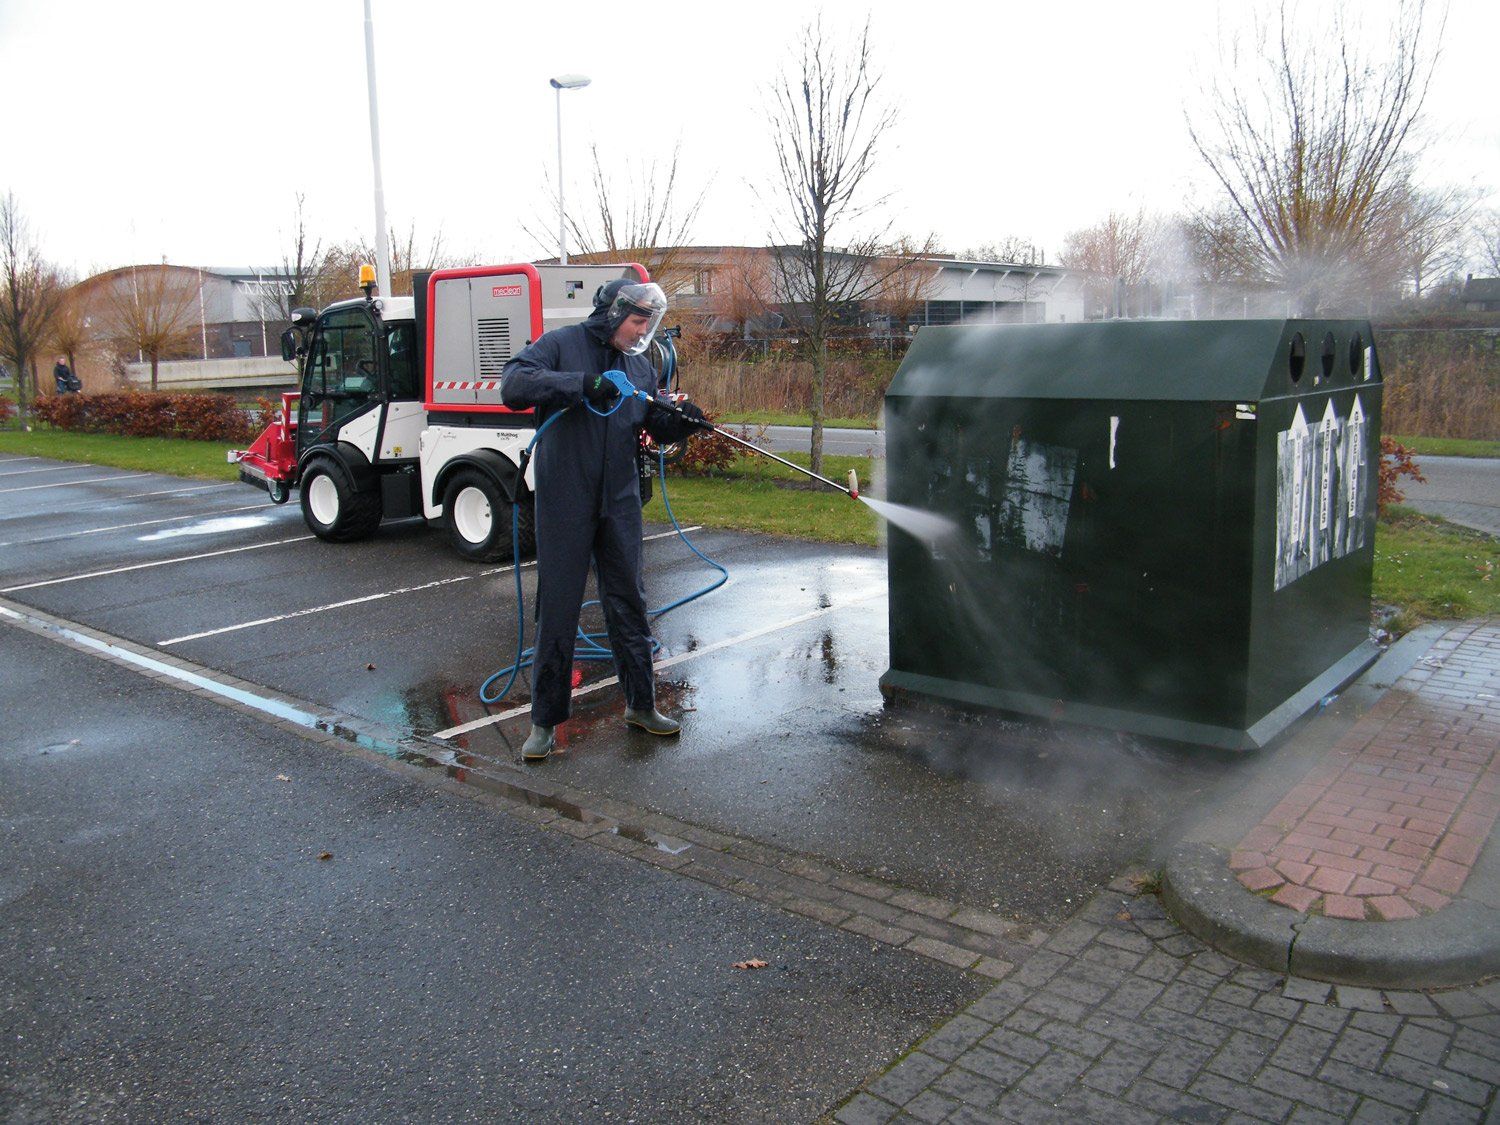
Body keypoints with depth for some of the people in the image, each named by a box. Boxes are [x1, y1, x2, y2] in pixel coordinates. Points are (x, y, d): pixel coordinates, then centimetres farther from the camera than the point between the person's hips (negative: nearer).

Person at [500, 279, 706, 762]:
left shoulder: (639, 366, 12)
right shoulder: (559, 345, -4)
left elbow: (657, 427, 16)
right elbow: (513, 387, -19)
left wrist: (682, 420, -6)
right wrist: (581, 384, -28)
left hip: (619, 502, 5)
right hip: (564, 501, -5)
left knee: (629, 602, 11)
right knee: (557, 607, 1)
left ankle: (640, 704, 25)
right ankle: (545, 720, 12)